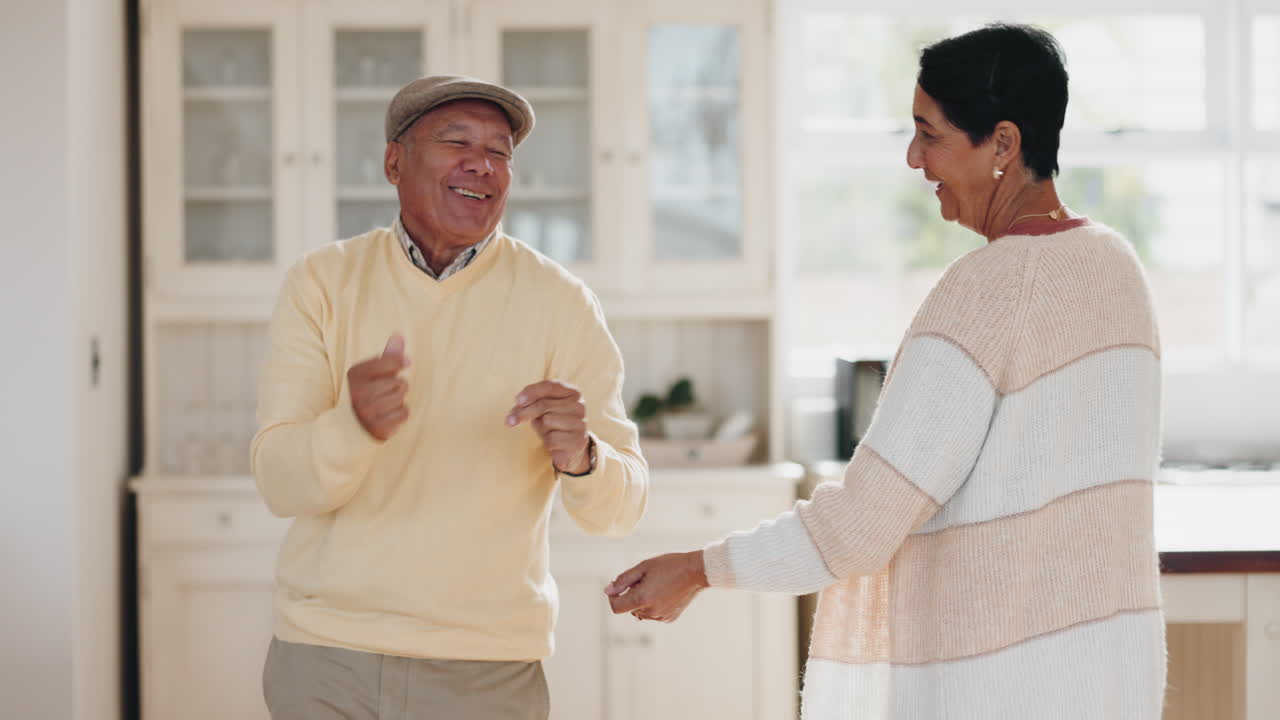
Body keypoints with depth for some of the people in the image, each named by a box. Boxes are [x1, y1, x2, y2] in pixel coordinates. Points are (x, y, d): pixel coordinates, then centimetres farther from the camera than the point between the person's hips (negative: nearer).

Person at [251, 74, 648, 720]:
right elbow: (280, 481, -12)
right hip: (322, 661, 0)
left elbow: (620, 508, -7)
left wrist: (580, 457, -30)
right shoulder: (322, 283, -3)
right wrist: (354, 425, -33)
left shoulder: (561, 303, -4)